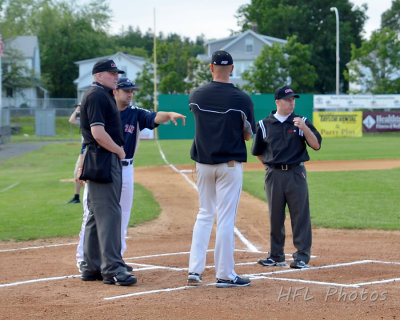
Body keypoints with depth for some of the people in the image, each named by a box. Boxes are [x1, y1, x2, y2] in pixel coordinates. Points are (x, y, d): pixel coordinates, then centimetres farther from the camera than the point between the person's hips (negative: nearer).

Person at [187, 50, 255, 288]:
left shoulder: (196, 96, -1)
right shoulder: (242, 99, -11)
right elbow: (248, 135, -2)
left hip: (203, 163, 4)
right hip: (230, 163, -4)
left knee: (205, 214, 15)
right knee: (226, 218, 0)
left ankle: (195, 270, 9)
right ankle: (225, 275, 3)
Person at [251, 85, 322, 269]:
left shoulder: (301, 122, 5)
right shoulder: (264, 125, 6)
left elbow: (316, 145, -4)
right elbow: (257, 152, 16)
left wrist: (304, 128, -16)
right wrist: (270, 166, 9)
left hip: (296, 173, -1)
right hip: (273, 175, 1)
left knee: (300, 215, -4)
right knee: (275, 216, 7)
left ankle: (302, 256, 1)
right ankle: (276, 256, 15)